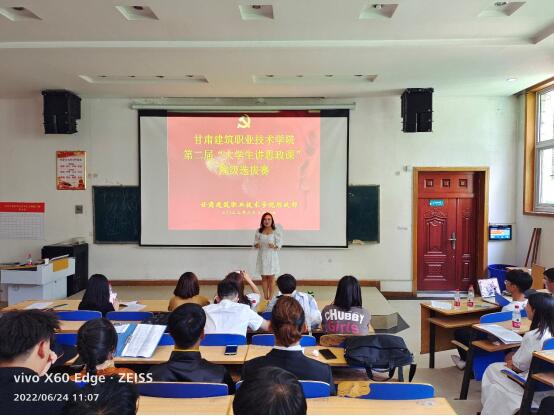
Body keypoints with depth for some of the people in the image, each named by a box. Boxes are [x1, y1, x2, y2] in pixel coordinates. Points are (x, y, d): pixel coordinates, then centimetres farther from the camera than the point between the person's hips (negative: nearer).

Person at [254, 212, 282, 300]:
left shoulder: (276, 231, -5)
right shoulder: (259, 231, 3)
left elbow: (279, 244, -5)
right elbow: (255, 242, 7)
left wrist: (274, 246, -25)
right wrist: (256, 245, -16)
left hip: (272, 257, -2)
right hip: (262, 256, 2)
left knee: (271, 278, 3)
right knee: (264, 278, 9)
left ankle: (270, 297, 14)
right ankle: (265, 297, 20)